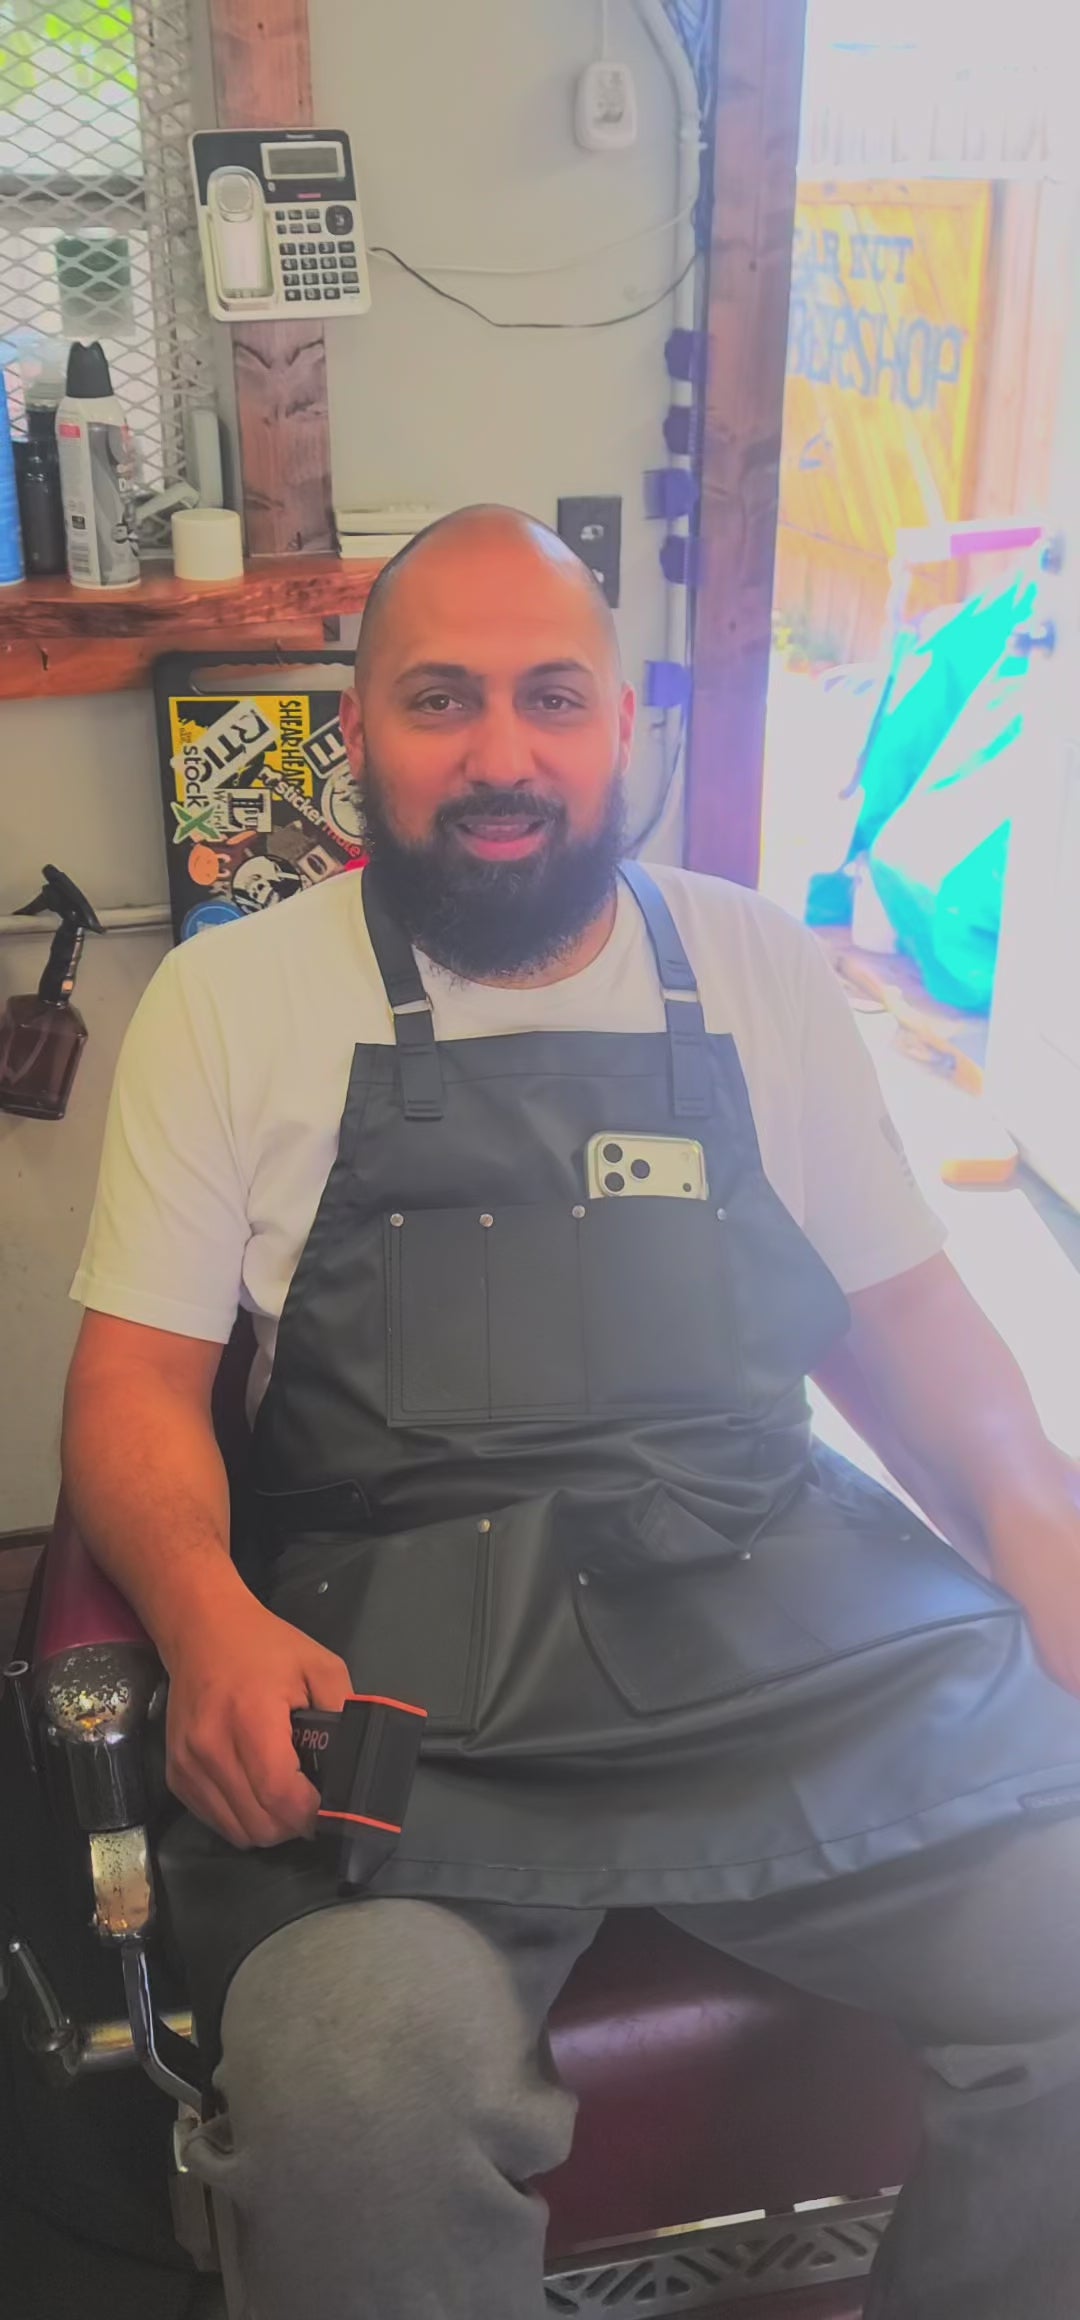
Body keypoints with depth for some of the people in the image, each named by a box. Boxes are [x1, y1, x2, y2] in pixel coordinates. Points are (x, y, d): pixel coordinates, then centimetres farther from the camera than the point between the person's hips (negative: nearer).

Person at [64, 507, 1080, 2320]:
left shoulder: (757, 970, 14)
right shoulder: (231, 999, 7)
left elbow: (900, 1304, 17)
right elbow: (137, 1374, 4)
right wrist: (209, 1616, -16)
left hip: (807, 1635, 3)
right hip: (390, 1686, -2)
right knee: (363, 2099, -29)